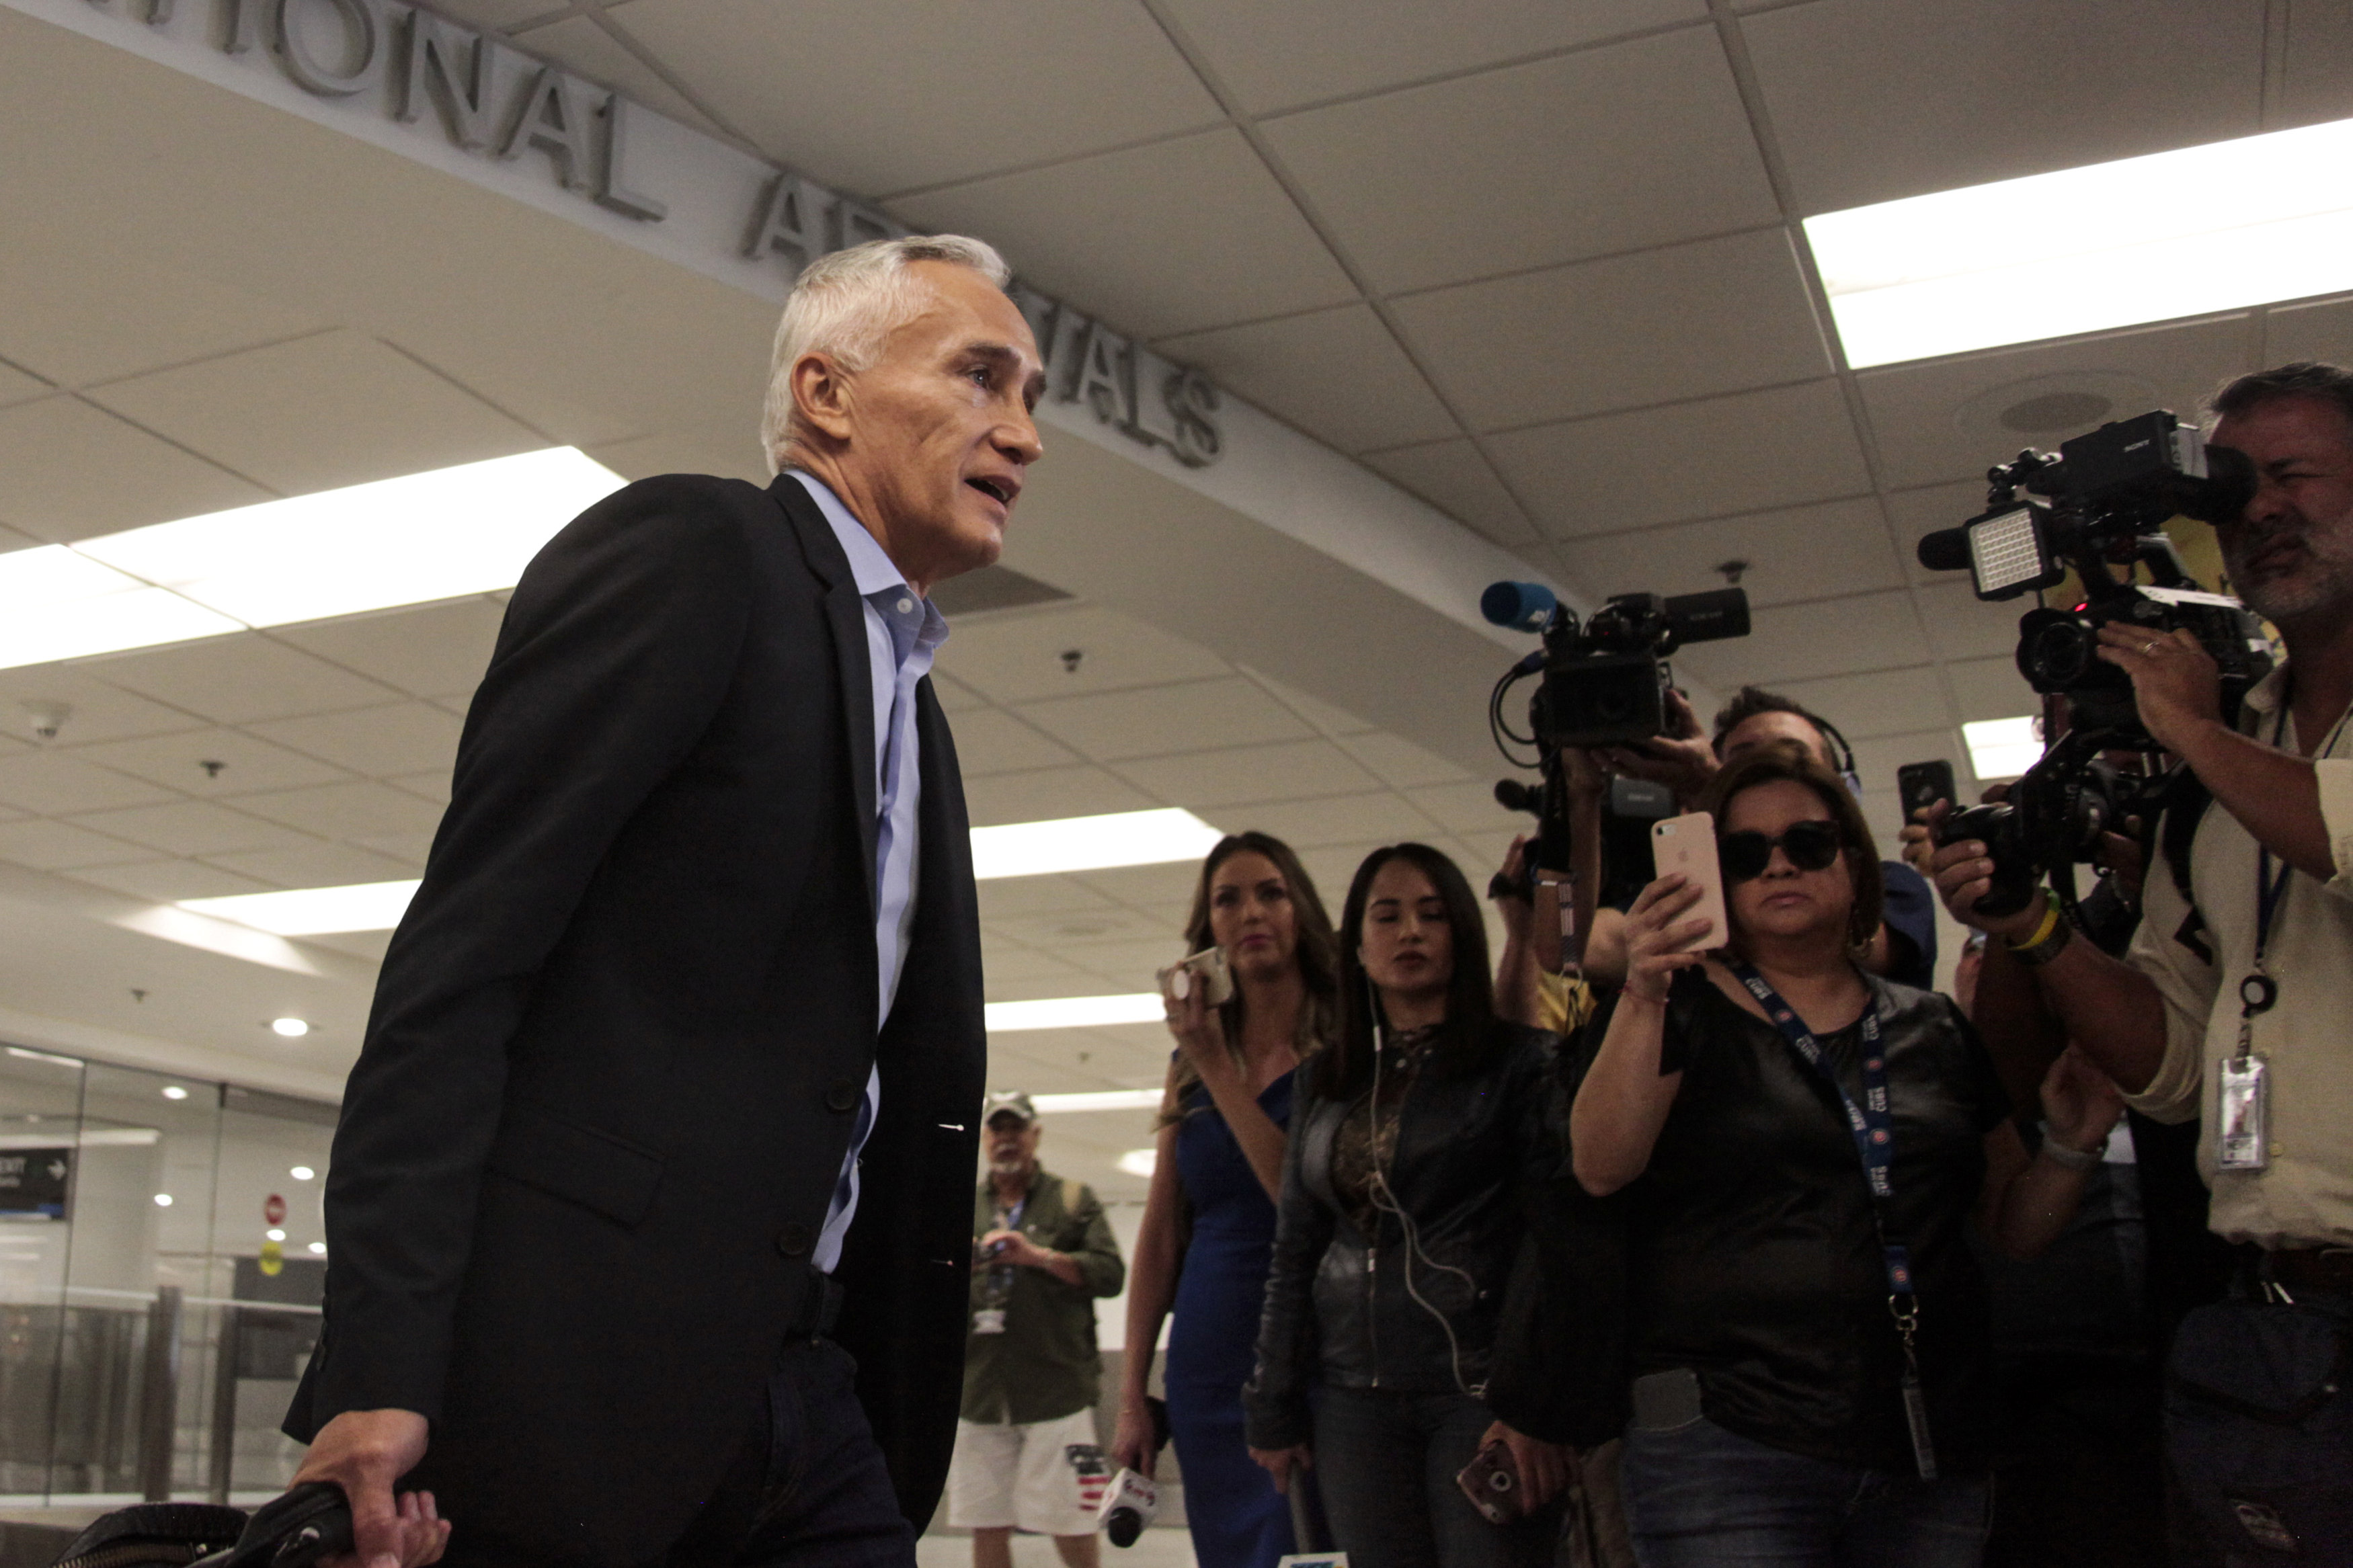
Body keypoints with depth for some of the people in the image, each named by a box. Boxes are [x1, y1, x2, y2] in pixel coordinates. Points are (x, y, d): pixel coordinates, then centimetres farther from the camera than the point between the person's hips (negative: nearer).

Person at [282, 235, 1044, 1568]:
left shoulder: (908, 704, 20)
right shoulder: (688, 549, -5)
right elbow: (460, 958, -14)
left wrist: (899, 1405, 16)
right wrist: (378, 1367, -20)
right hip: (582, 1379, -8)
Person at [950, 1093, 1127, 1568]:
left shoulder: (1073, 1199, 9)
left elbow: (1110, 1273, -3)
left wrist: (1040, 1256, -13)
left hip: (1056, 1389, -3)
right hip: (979, 1395, 3)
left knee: (1071, 1527, -3)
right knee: (987, 1529, 5)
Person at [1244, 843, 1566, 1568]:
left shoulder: (1520, 1061, 0)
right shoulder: (1327, 1087, 14)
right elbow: (1294, 1255, 14)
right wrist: (1274, 1411, 11)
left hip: (1479, 1388, -4)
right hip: (1356, 1402, 4)